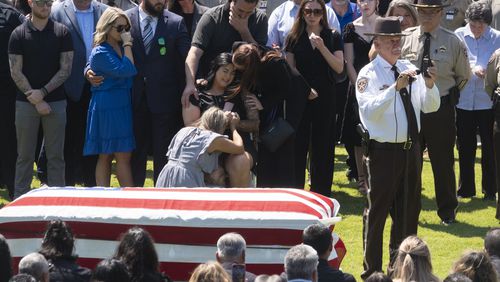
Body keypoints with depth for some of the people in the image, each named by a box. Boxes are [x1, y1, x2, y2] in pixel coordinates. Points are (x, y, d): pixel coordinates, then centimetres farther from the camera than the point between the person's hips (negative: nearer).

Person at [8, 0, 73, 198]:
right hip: (26, 102, 0)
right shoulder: (19, 34, 0)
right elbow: (16, 72, -3)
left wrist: (43, 92, -10)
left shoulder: (62, 33, 3)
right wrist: (36, 100, -10)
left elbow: (66, 69, -1)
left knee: (56, 156, 3)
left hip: (55, 101, 1)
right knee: (25, 156, 3)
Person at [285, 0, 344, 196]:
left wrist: (322, 47, -16)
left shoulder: (333, 37, 3)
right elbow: (290, 68, 4)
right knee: (298, 143, -1)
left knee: (323, 144, 3)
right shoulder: (294, 38, 4)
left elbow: (339, 68, -6)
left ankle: (321, 192, 9)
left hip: (325, 97, 0)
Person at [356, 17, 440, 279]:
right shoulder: (369, 74, -10)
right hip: (383, 150, -6)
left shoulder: (410, 69, 6)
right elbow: (369, 109, -25)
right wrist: (396, 87, -34)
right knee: (378, 211, 2)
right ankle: (372, 270, 12)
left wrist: (430, 85, -15)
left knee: (409, 210, 15)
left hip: (411, 148, 6)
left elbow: (430, 107, 4)